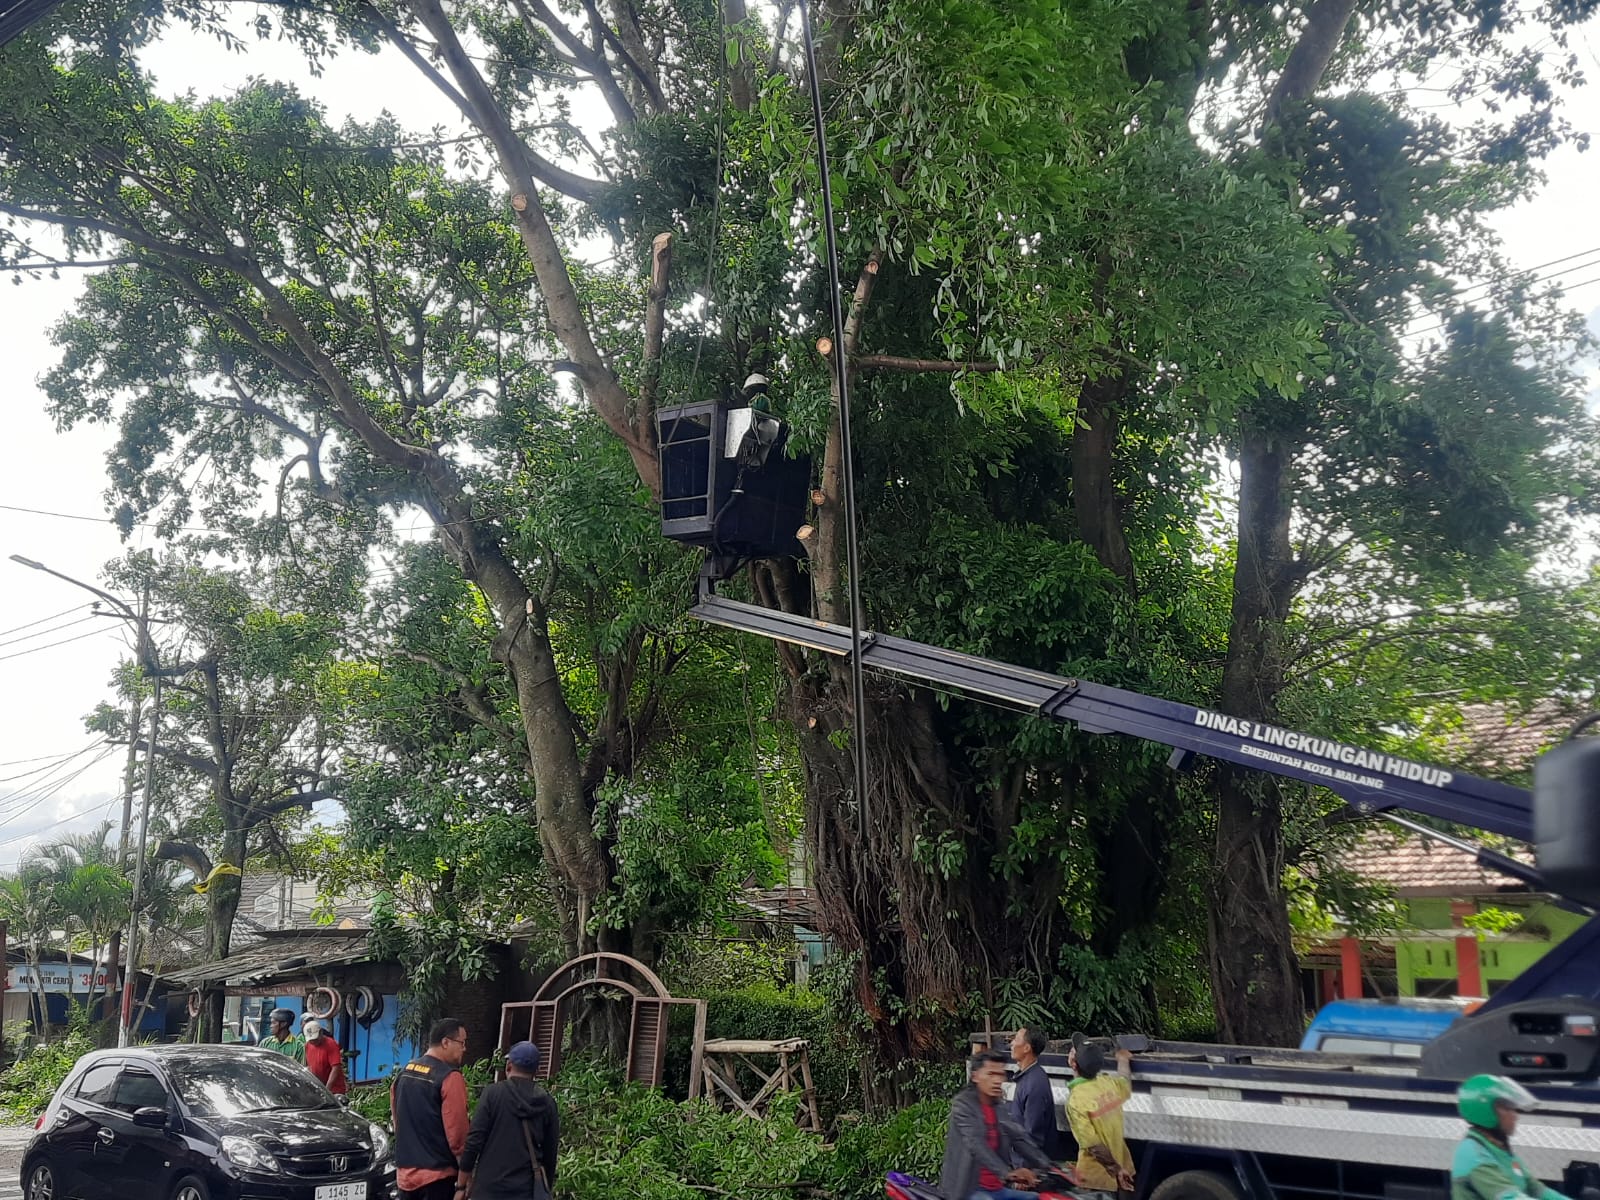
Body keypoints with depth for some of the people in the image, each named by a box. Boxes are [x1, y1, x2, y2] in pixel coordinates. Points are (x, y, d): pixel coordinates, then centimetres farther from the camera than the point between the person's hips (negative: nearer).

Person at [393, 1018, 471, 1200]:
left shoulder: (404, 1073, 9)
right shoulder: (449, 1077, -15)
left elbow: (397, 1120, 16)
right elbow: (456, 1130, -16)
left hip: (405, 1172, 8)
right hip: (436, 1174, -8)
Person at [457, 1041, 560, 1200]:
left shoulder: (493, 1093, -4)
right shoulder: (547, 1103, 5)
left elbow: (474, 1140, -8)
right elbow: (550, 1153, 10)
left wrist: (462, 1183, 0)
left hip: (490, 1187, -2)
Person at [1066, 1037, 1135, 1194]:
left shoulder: (1075, 1100, -23)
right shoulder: (1110, 1082, -6)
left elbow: (1094, 1146, -24)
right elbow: (1126, 1083, 20)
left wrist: (1117, 1170, -14)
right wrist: (1123, 1060, 38)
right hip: (1121, 1164, 6)